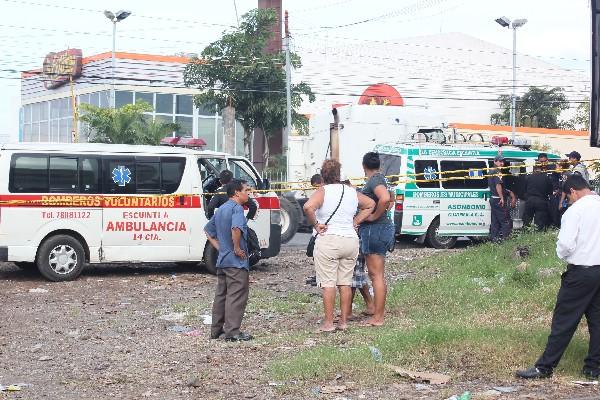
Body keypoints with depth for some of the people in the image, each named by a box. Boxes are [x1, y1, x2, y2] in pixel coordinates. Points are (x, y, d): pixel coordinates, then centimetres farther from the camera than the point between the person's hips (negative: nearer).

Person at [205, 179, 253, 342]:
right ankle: (233, 332, -4)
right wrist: (237, 248, -20)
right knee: (236, 296, -4)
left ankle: (216, 330, 21)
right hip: (236, 262, -9)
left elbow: (208, 230, 23)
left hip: (222, 260, 9)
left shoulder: (221, 209, 15)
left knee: (221, 295, 15)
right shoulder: (237, 208, -14)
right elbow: (236, 229, -32)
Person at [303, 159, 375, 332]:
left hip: (328, 240, -5)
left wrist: (316, 224, -12)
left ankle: (328, 322, 1)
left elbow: (308, 207, -26)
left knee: (328, 283, -1)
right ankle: (344, 321, 14)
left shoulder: (323, 191, -8)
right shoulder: (352, 192, 8)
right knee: (345, 283, 10)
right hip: (351, 240, 5)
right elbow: (370, 204, 22)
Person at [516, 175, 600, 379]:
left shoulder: (575, 211, -13)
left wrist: (562, 254, 3)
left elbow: (565, 245, -17)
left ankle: (545, 367, 4)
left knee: (564, 320, -2)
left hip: (581, 272, -6)